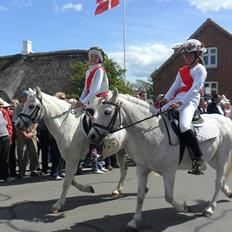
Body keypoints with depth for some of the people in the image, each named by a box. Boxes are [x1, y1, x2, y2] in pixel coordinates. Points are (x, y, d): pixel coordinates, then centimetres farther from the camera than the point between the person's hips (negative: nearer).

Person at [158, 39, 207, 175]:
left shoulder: (200, 69, 0)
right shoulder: (182, 71, 23)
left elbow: (194, 89, -13)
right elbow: (175, 86, 14)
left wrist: (180, 102, -23)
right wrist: (165, 99, -2)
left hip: (190, 101, -9)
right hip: (177, 100, 9)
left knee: (184, 125, -33)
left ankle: (200, 160, -29)